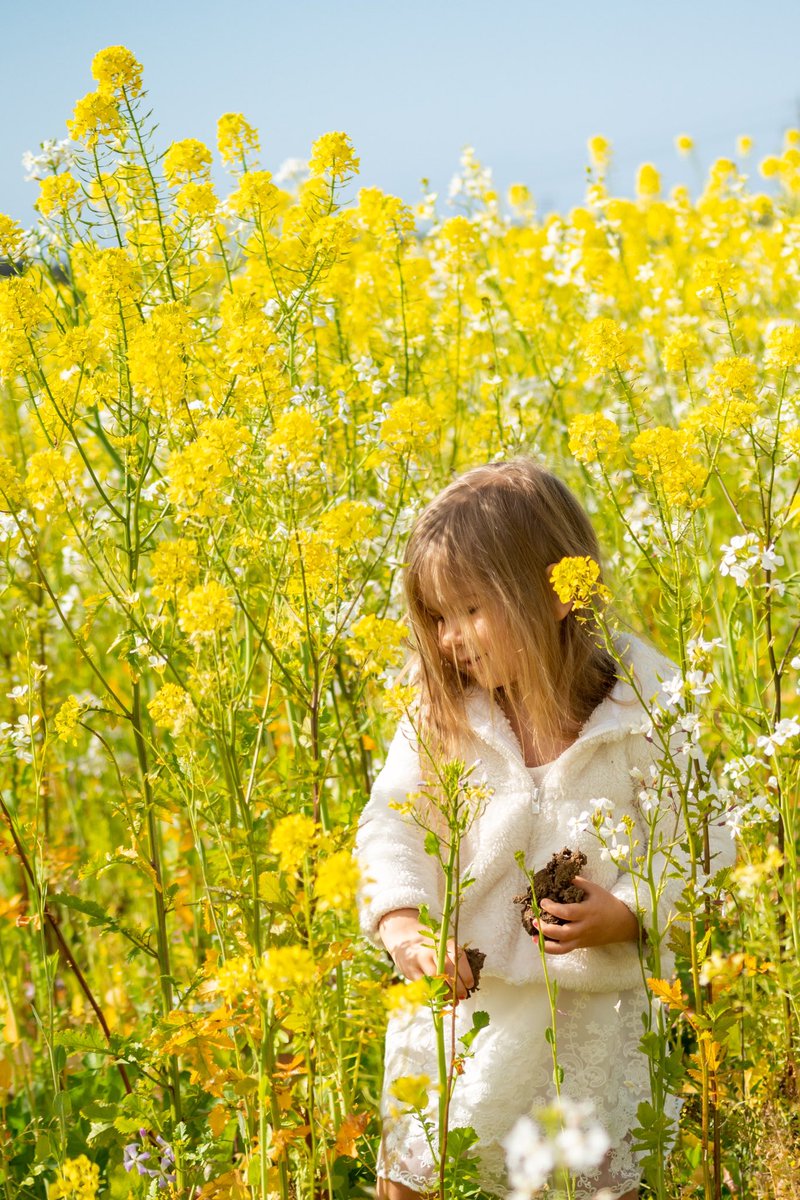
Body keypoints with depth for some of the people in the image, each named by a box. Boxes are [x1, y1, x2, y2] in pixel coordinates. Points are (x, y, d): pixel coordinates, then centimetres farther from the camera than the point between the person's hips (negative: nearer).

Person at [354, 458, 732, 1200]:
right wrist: (400, 920, -24)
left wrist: (630, 911, -23)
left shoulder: (645, 704, -13)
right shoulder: (441, 715, -6)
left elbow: (694, 840, -8)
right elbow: (392, 822, -6)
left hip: (595, 1005, -2)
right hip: (457, 996, 2)